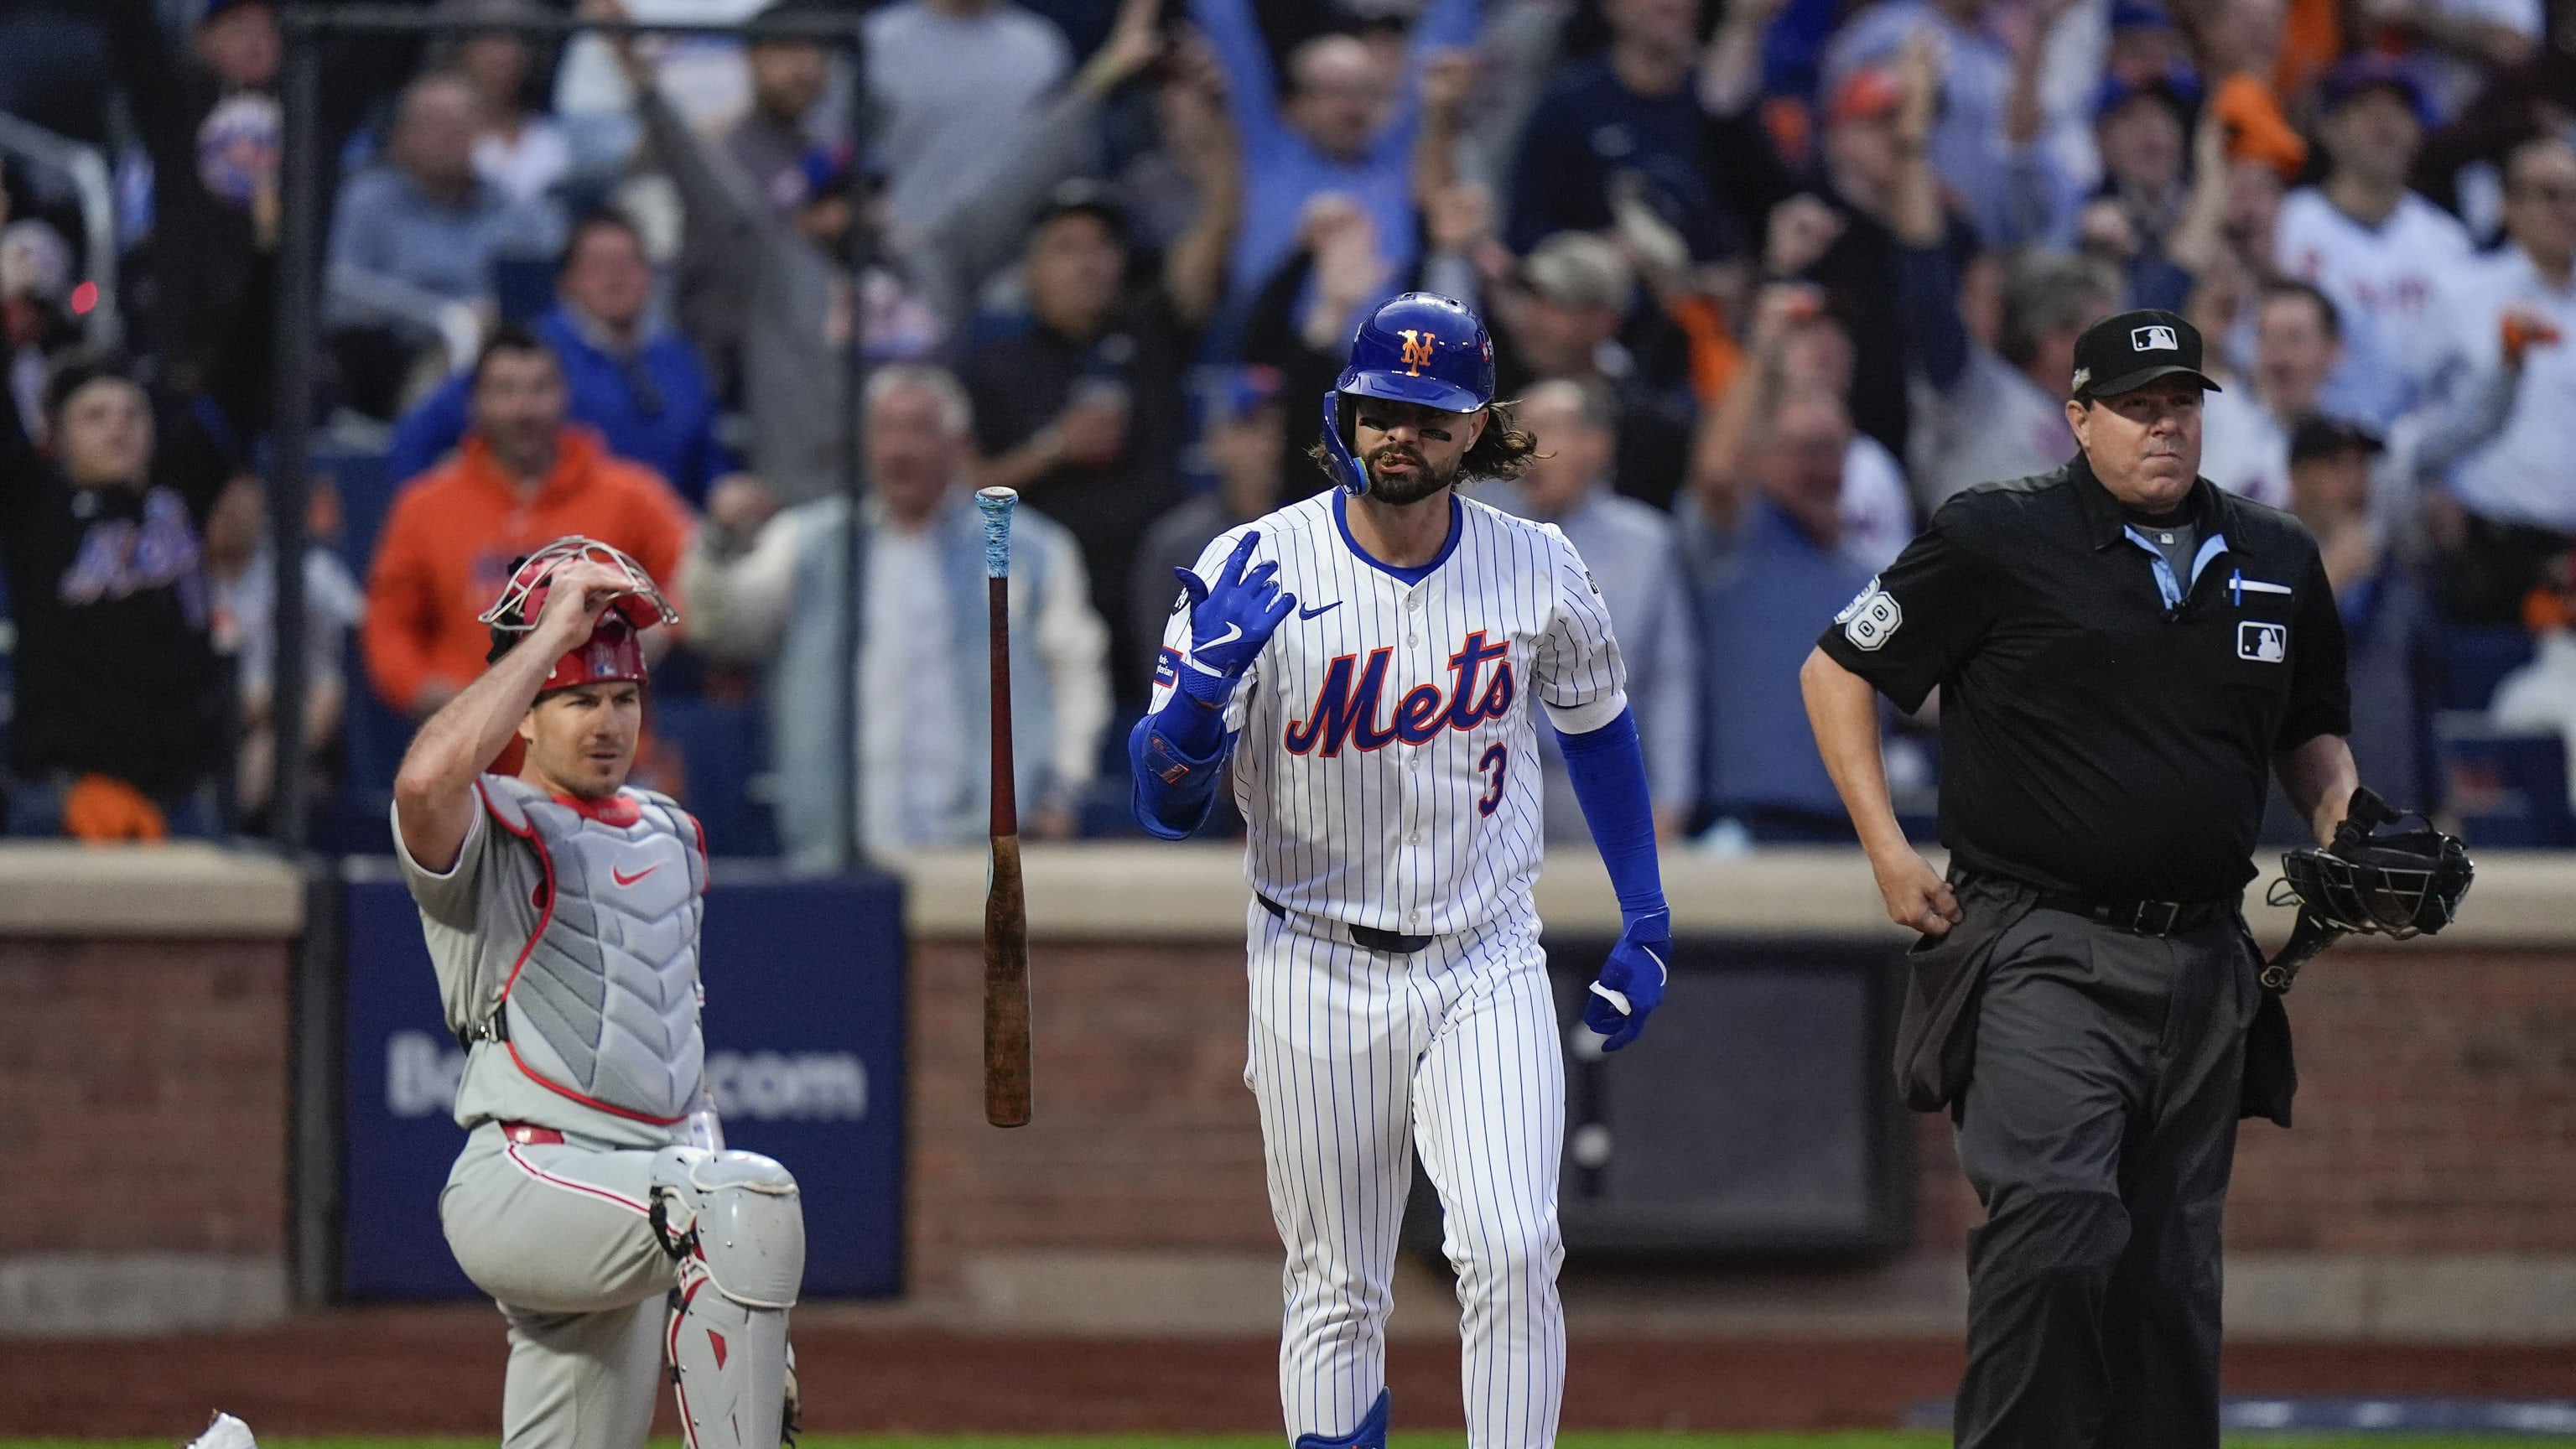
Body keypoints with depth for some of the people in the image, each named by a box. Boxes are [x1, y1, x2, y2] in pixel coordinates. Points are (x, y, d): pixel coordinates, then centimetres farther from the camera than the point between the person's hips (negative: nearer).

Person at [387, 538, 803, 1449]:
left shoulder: (671, 836, 21)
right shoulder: (494, 830, -3)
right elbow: (427, 778, -29)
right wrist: (553, 633, -20)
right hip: (527, 1181, -8)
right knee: (746, 1198, -33)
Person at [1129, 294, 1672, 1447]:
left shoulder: (1536, 572, -3)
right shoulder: (1254, 571, -9)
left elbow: (1596, 724, 17)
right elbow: (1167, 803, -12)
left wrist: (1645, 920, 15)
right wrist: (1211, 671, -31)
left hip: (1487, 969, 0)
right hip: (1319, 973, 0)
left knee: (1513, 1253, -17)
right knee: (1335, 1292, 5)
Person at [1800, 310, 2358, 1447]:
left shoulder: (2276, 563, 13)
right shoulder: (2000, 540, -2)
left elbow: (2311, 732, 27)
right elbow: (1836, 671, 4)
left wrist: (2341, 819, 4)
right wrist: (1887, 851, -5)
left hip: (2202, 964, 5)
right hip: (2041, 955, -5)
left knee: (2172, 1276, 7)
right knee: (2055, 1225, -22)